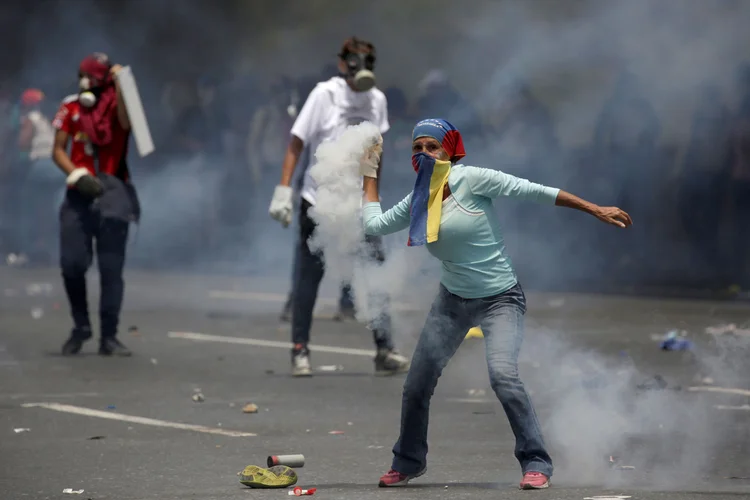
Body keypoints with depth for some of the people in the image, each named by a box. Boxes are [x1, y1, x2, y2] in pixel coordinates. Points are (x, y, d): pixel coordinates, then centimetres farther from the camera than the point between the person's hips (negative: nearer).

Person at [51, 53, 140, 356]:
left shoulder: (117, 104, -2)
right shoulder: (71, 107, 5)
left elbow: (125, 122, -26)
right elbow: (58, 150, 4)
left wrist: (119, 85, -30)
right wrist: (77, 175, -11)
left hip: (112, 193, -2)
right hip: (79, 194, 2)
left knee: (111, 268, -1)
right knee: (72, 264, -1)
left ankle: (109, 337, 5)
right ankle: (80, 327, 20)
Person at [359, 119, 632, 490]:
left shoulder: (470, 180, -17)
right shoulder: (417, 201, 1)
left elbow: (534, 191, -16)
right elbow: (373, 224, 7)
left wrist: (595, 210, -17)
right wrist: (370, 175, 15)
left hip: (500, 300, -6)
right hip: (453, 300, 6)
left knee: (502, 375, -27)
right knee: (417, 384, 5)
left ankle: (536, 464, -14)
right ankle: (407, 463, 28)